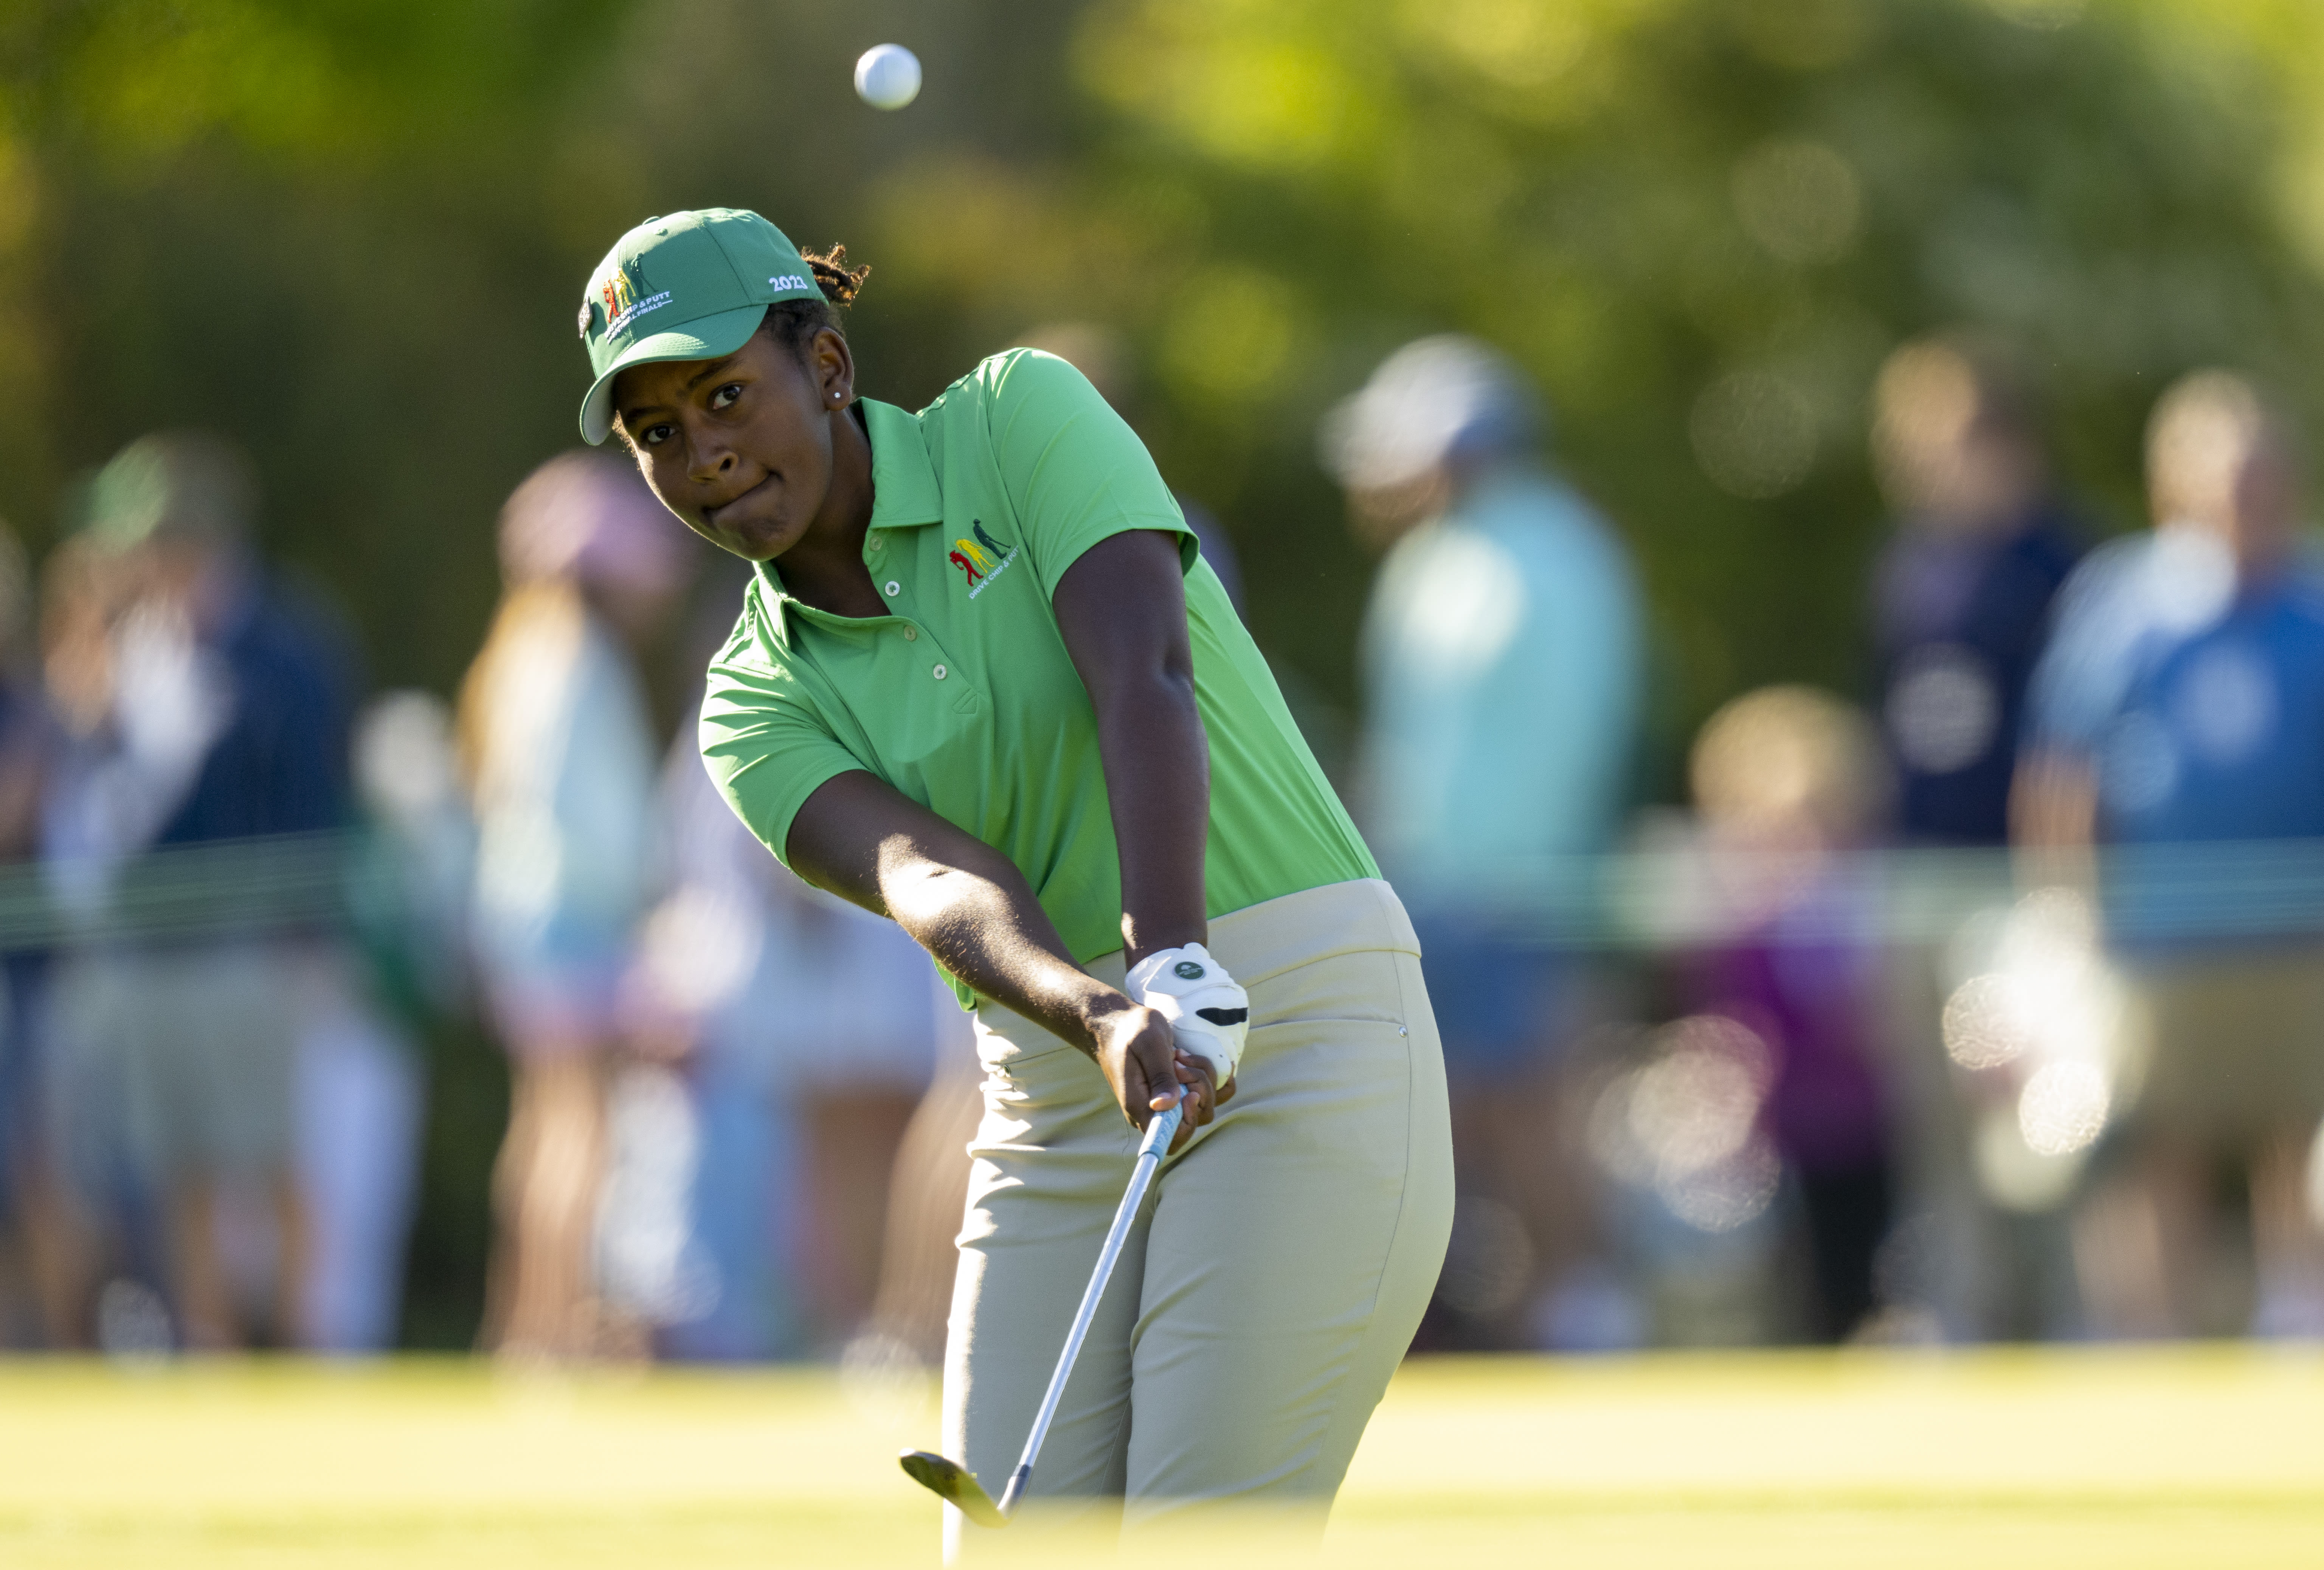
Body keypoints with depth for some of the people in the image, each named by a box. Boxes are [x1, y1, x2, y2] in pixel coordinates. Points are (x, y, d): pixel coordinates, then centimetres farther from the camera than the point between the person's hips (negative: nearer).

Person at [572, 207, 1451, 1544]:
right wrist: (1102, 1019, -36)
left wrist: (1178, 969, -36)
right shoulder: (762, 710, 6)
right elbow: (931, 879, -15)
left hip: (1302, 1036, -5)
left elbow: (1145, 677, -20)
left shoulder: (1019, 420, -3)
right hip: (1057, 1111, 5)